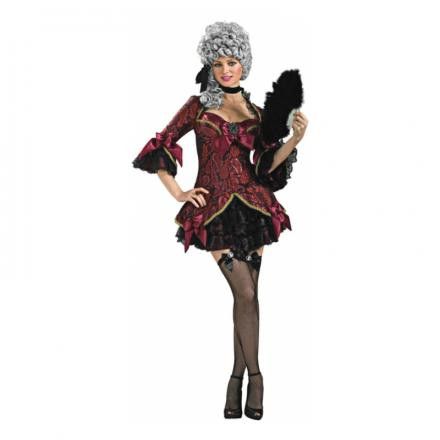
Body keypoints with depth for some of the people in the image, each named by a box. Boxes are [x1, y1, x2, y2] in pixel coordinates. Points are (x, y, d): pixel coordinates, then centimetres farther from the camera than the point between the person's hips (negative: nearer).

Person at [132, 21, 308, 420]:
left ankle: (237, 378, 14)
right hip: (215, 210, -2)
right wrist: (178, 194, 0)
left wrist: (295, 138, -10)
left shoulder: (257, 113, 12)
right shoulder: (198, 105, 6)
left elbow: (267, 165, 5)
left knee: (245, 295, 2)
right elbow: (160, 147, 7)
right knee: (246, 294, -10)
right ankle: (255, 376, 5)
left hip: (252, 206, 3)